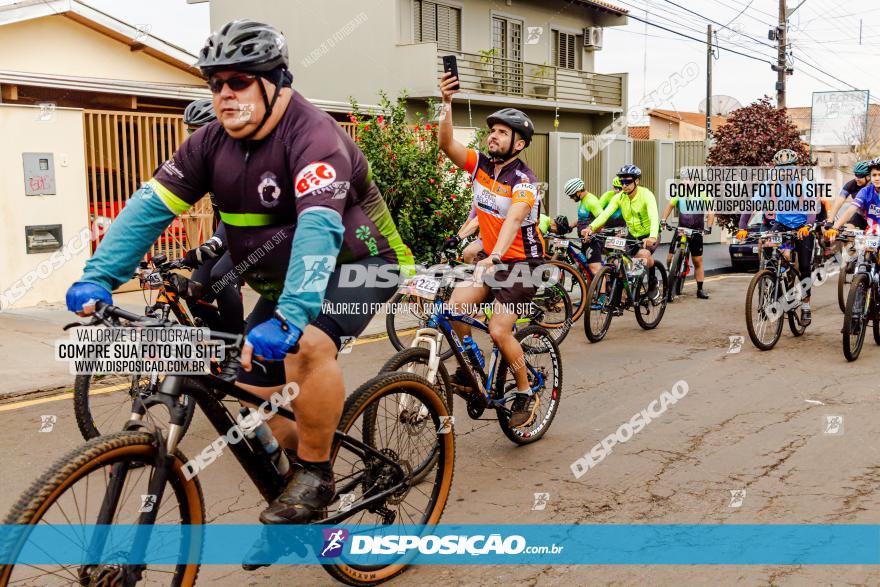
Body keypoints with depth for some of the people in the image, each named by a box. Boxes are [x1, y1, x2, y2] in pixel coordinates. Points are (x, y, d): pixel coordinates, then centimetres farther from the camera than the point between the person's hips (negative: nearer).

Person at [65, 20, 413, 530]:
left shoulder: (313, 136, -26)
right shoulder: (212, 143, -6)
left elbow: (319, 229, -41)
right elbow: (150, 206, -10)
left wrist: (289, 318, -54)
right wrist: (98, 277, -22)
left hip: (356, 263, -7)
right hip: (283, 279, 7)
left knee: (308, 344, -34)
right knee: (248, 400, 1)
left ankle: (316, 475, -13)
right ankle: (292, 499, 25)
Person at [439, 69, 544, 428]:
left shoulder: (524, 181, -18)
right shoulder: (481, 164, 0)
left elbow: (512, 222, -33)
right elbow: (446, 145, -14)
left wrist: (494, 258, -48)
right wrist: (447, 103, -26)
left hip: (521, 261, -6)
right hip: (489, 256, 6)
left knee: (498, 331, -15)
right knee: (455, 306, -17)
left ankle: (526, 394, 7)